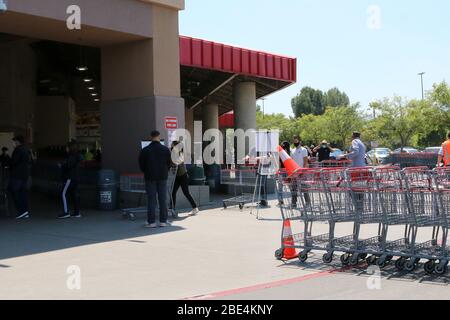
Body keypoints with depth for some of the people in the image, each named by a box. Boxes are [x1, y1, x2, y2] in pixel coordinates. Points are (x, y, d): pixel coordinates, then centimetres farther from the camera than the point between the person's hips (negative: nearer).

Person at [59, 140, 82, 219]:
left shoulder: (72, 157, -14)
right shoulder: (77, 156, 16)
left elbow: (68, 165, -22)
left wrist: (61, 165, -5)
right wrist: (63, 165, 8)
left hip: (70, 178, -10)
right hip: (75, 178, 10)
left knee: (64, 194, -8)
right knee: (74, 194, 10)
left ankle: (66, 212, -11)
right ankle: (77, 212, 10)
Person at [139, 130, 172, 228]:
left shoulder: (145, 150, -4)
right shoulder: (166, 149, -3)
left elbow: (141, 165, 1)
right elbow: (169, 163, 3)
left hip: (150, 177, 0)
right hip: (163, 177, 0)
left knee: (151, 199, 2)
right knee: (163, 199, 7)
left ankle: (151, 222, 1)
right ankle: (163, 221, 8)